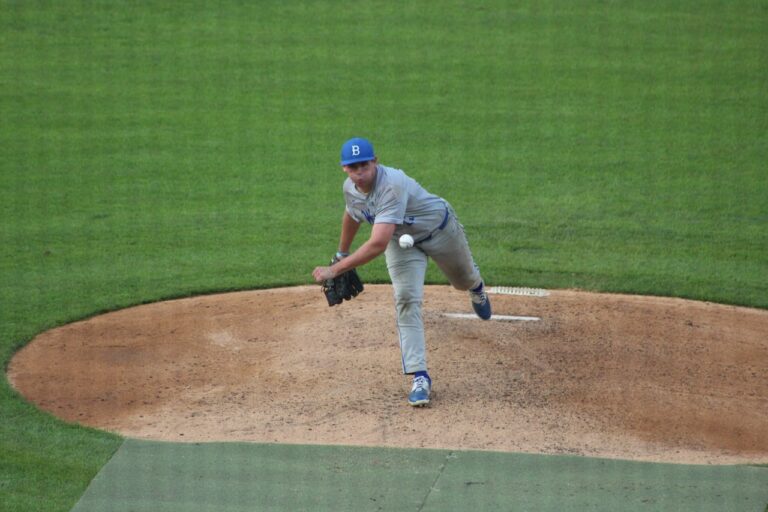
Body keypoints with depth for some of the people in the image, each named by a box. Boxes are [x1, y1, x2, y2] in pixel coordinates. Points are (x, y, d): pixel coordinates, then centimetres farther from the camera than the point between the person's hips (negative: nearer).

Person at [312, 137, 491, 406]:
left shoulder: (392, 186, -45)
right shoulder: (350, 188, -19)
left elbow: (378, 244, -51)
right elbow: (351, 216, 8)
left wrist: (335, 270, -49)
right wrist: (341, 255, 18)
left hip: (439, 229, -4)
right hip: (401, 241, 4)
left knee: (464, 280, 24)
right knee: (406, 301, -15)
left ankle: (476, 287, 65)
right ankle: (420, 377, -16)